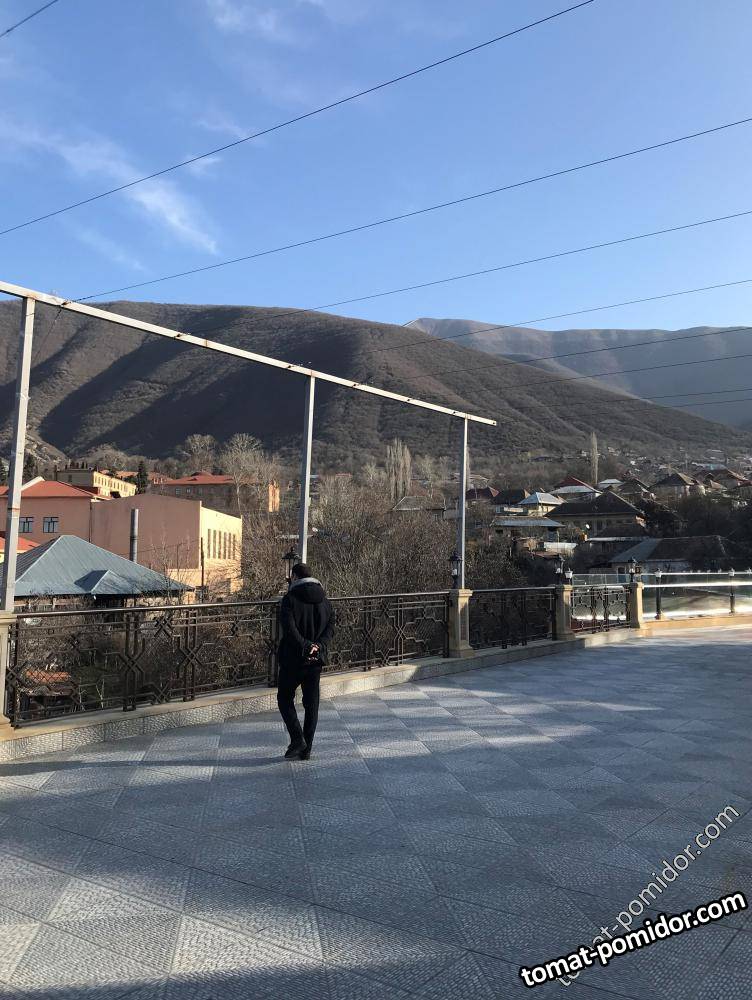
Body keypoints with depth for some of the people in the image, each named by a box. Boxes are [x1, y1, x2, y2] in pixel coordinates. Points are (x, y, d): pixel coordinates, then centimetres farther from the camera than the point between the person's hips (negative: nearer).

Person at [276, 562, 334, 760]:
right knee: (311, 703, 11)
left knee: (285, 698, 11)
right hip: (317, 658, 5)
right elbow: (331, 626, 1)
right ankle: (306, 749, 14)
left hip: (293, 659, -5)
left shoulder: (290, 598, -10)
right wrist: (319, 645, -9)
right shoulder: (323, 599, 8)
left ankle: (297, 739, -3)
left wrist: (305, 646, -18)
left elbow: (289, 628, -21)